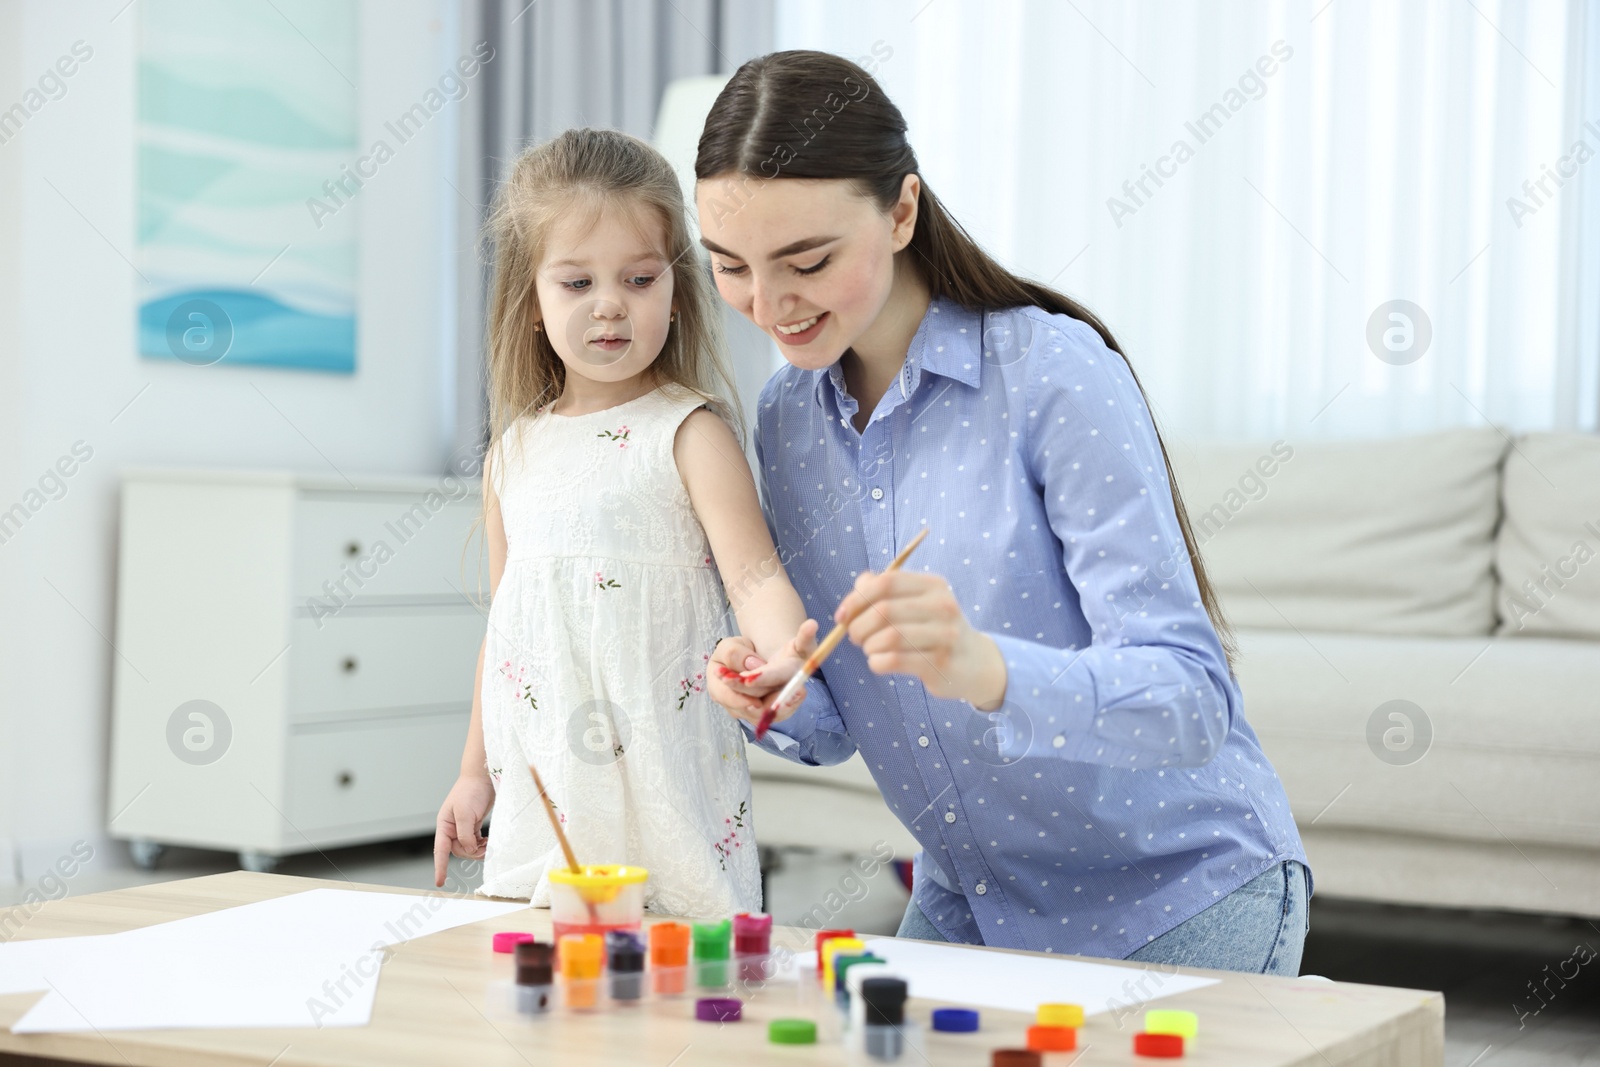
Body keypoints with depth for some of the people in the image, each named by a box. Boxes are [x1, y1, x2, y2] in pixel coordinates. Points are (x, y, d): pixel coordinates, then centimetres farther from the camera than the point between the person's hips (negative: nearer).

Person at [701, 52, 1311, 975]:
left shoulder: (1057, 377, -21)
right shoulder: (787, 417, -1)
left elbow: (1191, 700, -27)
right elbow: (840, 727, 5)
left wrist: (984, 669, -44)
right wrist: (779, 697, -18)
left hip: (1181, 905, -5)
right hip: (967, 903, 6)